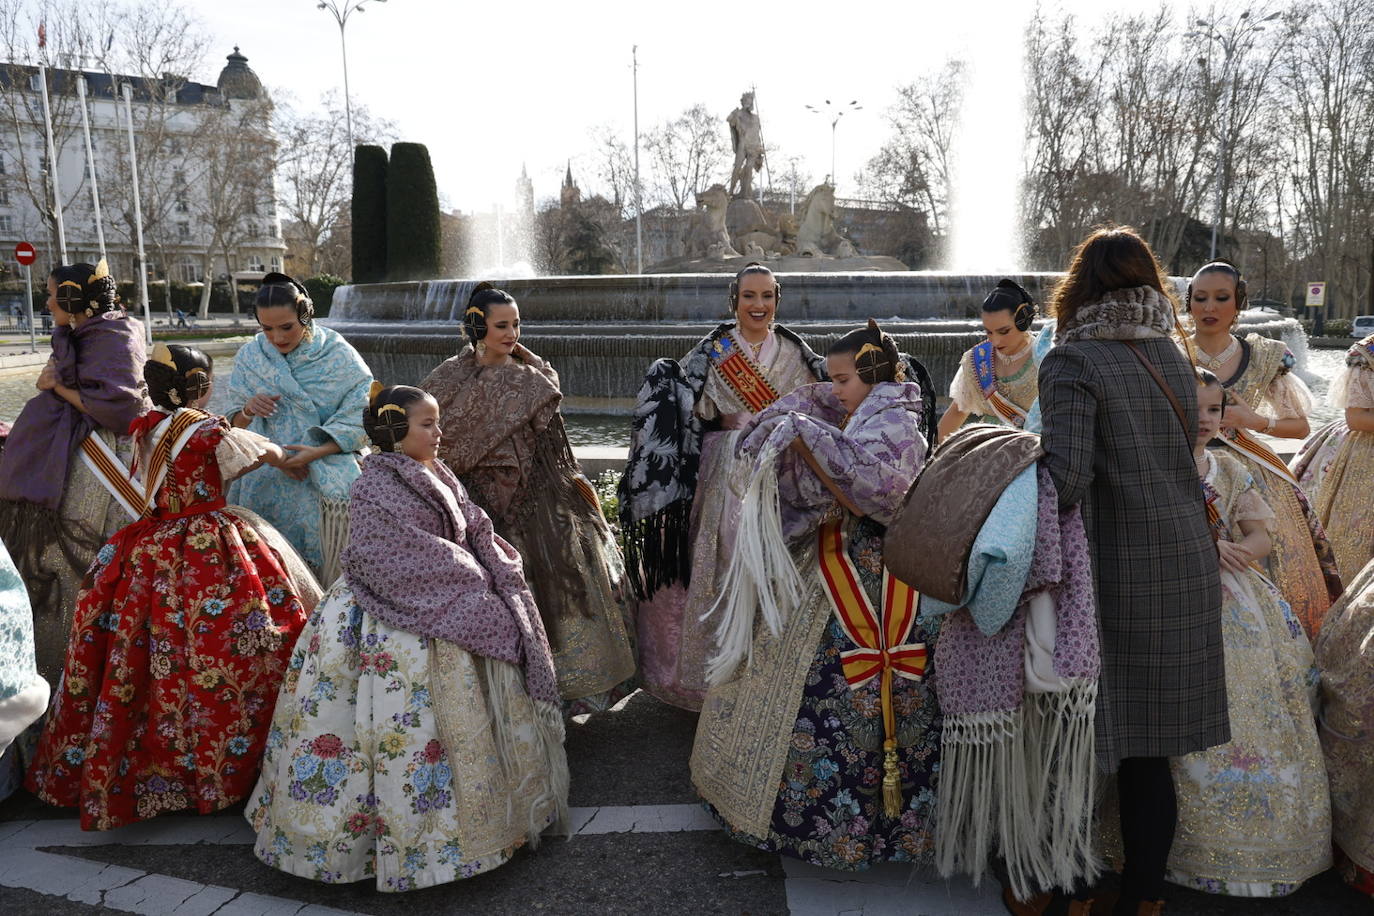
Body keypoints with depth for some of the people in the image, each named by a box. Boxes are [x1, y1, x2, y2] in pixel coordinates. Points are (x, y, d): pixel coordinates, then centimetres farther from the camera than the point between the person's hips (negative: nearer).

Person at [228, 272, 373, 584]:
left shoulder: (339, 356, -3)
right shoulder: (250, 357, 6)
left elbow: (363, 420, -7)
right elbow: (236, 428, 9)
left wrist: (316, 453, -18)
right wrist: (248, 410, -13)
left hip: (326, 485, -2)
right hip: (266, 485, 2)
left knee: (322, 571, -6)